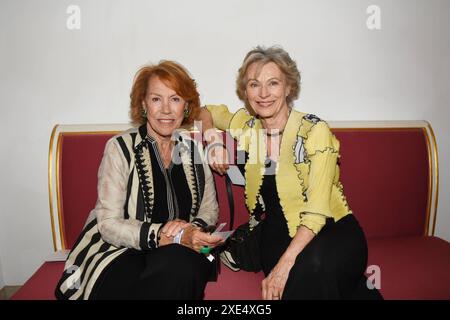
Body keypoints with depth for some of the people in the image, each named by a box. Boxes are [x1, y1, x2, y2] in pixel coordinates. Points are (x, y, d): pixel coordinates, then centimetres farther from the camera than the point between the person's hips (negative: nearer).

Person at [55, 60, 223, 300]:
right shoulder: (120, 148, -4)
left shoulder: (194, 148, 9)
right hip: (122, 253, -2)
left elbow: (210, 207, 13)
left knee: (181, 267, -33)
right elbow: (108, 224, -10)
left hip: (179, 254, 3)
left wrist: (193, 230, -11)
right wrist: (171, 236, -23)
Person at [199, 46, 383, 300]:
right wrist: (212, 137, 0)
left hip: (333, 231, -2)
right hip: (279, 235, 3)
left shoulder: (315, 130, -10)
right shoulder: (246, 125, 3)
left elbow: (317, 210, -16)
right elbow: (205, 111, 22)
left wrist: (285, 264, -26)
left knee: (313, 263, -36)